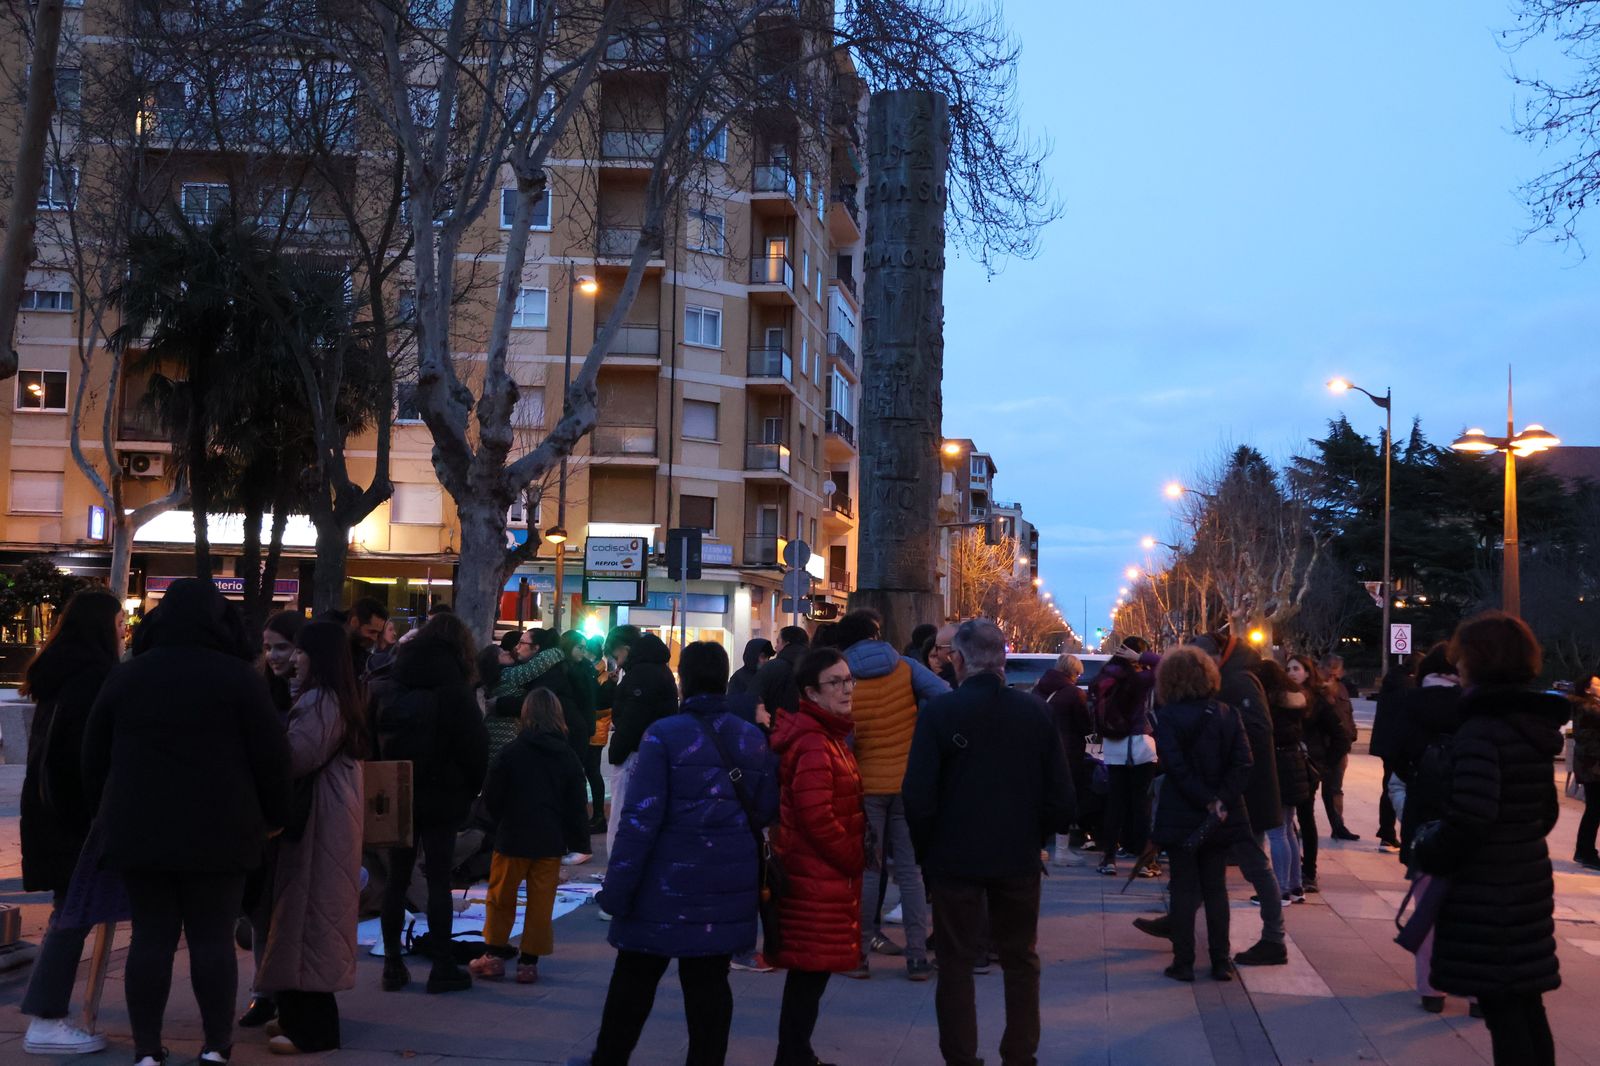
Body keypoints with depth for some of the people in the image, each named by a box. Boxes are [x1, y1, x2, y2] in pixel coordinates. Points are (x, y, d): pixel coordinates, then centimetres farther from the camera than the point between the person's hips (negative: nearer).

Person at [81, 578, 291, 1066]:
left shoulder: (124, 677, 6)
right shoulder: (240, 677, -5)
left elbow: (94, 756, 11)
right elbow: (271, 755, -5)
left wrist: (103, 813, 21)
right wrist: (274, 815, 6)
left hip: (139, 829, 3)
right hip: (217, 832, -3)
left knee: (151, 937, 8)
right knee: (213, 939, 4)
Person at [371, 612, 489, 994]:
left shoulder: (385, 688, 2)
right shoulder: (454, 690, -11)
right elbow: (475, 748, -10)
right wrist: (469, 792, 4)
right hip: (440, 798, -4)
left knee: (396, 878, 10)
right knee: (439, 880, 2)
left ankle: (393, 965, 14)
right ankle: (442, 967, 5)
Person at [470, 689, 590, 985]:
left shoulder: (512, 751, -9)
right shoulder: (567, 756, -1)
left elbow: (492, 797, -5)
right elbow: (576, 805, 1)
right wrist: (578, 840, 9)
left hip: (513, 838, -2)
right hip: (551, 841, 2)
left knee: (501, 897, 12)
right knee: (541, 903, 7)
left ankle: (494, 955, 15)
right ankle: (529, 961, 8)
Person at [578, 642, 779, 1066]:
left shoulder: (664, 734, -11)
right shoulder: (754, 739, 2)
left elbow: (640, 817, -14)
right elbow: (765, 812, 7)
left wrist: (617, 887, -11)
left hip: (669, 883, -3)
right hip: (728, 886, 3)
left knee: (635, 976, 12)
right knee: (709, 982, 8)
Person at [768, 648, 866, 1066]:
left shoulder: (828, 734, 15)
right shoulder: (814, 743, -19)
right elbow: (817, 817, -25)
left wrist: (853, 856, 14)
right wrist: (854, 859, -13)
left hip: (825, 874, 10)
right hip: (818, 875, -10)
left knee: (811, 969, 17)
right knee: (812, 969, -2)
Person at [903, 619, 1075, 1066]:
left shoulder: (939, 711, -13)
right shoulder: (1034, 711, -5)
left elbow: (918, 794, -14)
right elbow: (1060, 791, -2)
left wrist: (925, 847, 1)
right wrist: (1036, 835, 13)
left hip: (955, 857, -2)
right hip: (1019, 858, 2)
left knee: (956, 962, 10)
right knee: (1020, 960, 17)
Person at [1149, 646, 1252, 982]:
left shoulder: (1167, 716, -9)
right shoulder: (1227, 714, 1)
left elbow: (1175, 766, -17)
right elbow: (1243, 762, -7)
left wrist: (1208, 801, -13)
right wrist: (1221, 802, -12)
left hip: (1181, 816, -3)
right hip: (1222, 817, 3)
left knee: (1183, 889, 5)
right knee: (1216, 888, 12)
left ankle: (1183, 962, 7)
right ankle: (1220, 963, 14)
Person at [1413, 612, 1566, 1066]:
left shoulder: (1481, 729, -19)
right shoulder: (1533, 724, 10)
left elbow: (1469, 818, -25)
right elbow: (1546, 811, 18)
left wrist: (1428, 856, -11)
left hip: (1486, 891, -9)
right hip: (1528, 880, 9)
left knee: (1501, 1011, -1)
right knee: (1527, 1004, 15)